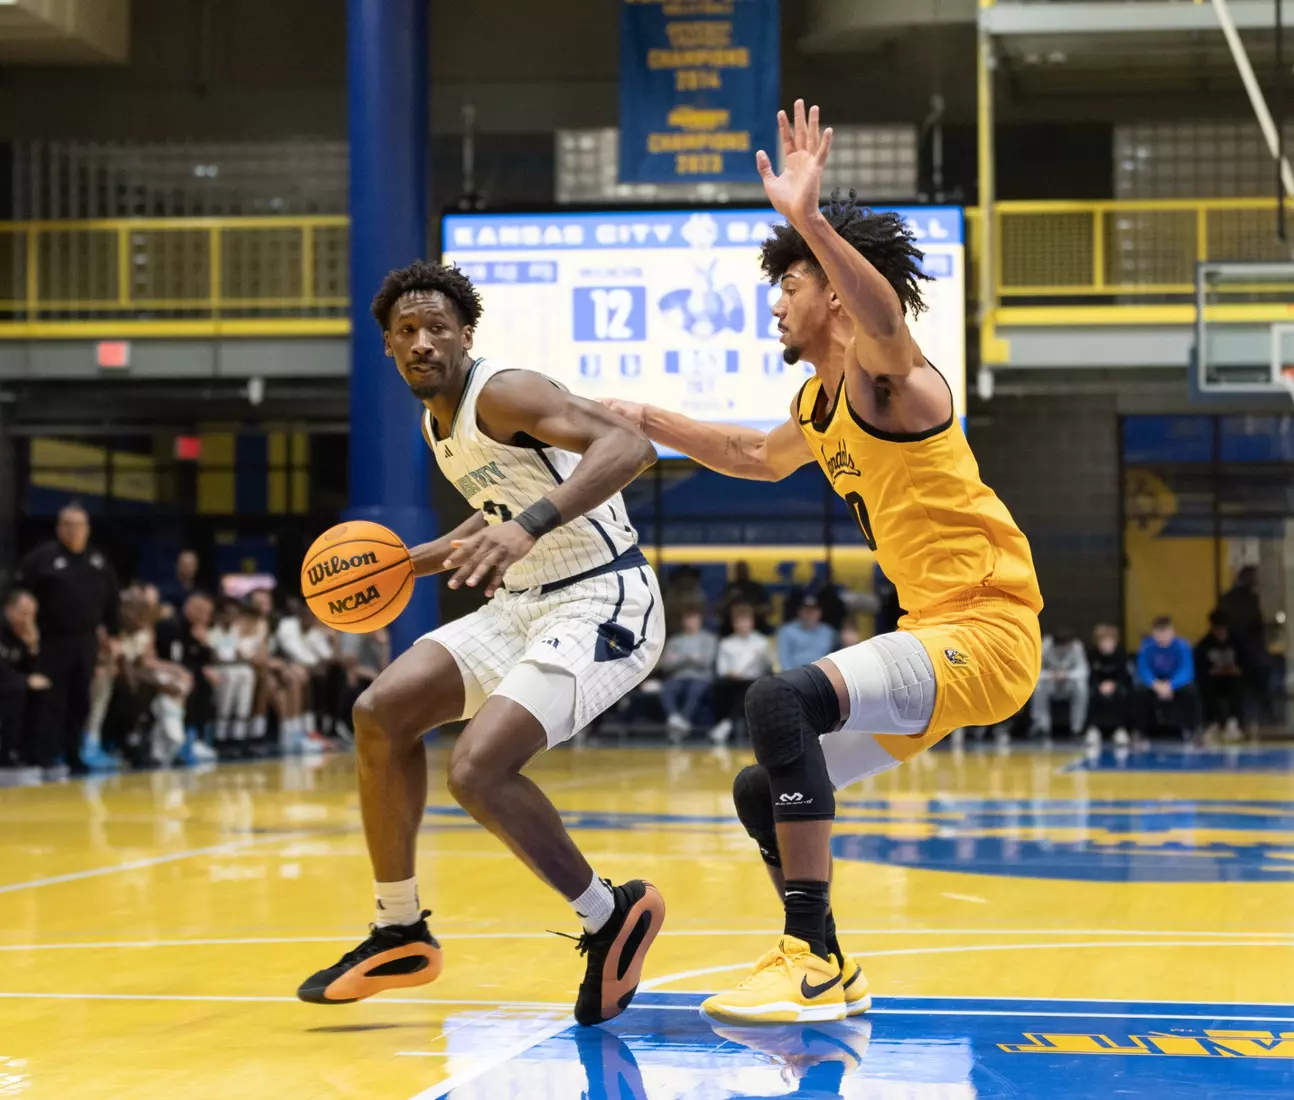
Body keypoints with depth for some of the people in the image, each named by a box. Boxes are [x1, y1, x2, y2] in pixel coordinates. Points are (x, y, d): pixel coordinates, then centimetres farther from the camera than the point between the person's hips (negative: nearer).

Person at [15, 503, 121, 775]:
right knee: (52, 702, -5)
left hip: (86, 641, 5)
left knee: (81, 702, 10)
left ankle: (74, 757, 19)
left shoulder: (98, 561, 10)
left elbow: (111, 598, 18)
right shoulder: (43, 557, -7)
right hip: (53, 641, -5)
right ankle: (46, 759, -3)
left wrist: (110, 629, 15)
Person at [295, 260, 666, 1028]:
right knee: (382, 713, 3)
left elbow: (628, 446, -33)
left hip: (603, 603, -10)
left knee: (478, 771, -22)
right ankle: (401, 934, 14)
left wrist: (532, 524, -45)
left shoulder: (502, 393, -18)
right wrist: (414, 562, 19)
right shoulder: (436, 422, 11)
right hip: (525, 600, 10)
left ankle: (613, 917, -1)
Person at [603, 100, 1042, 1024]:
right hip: (936, 634, 10)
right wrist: (650, 422, 35)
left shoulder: (890, 381, -13)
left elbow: (889, 323, -39)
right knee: (763, 791, 14)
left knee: (781, 702, -29)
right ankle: (829, 975, 28)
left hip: (985, 627, -10)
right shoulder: (820, 404, 15)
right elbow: (760, 458, 38)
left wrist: (810, 220, -49)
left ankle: (813, 960, -26)